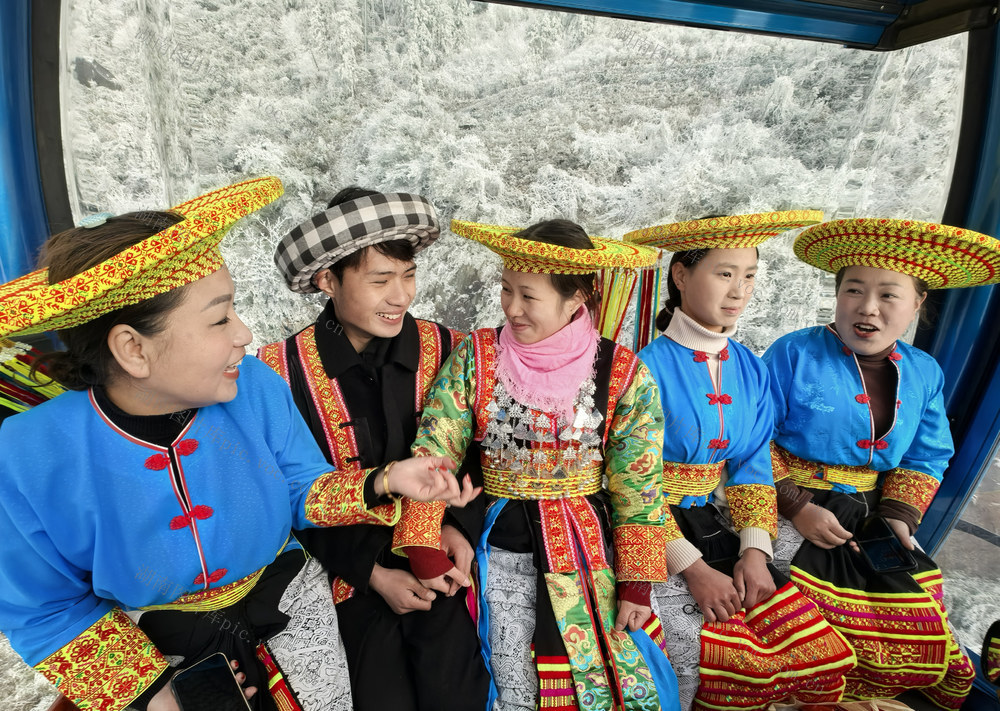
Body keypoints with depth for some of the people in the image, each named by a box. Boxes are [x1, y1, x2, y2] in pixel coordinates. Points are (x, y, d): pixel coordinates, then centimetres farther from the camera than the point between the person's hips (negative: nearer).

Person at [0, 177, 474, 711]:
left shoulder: (256, 386, -20)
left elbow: (301, 494, -8)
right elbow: (44, 609, -9)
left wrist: (381, 485, -26)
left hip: (285, 605, 2)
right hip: (152, 644, -1)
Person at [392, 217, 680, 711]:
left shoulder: (622, 375, -9)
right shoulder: (476, 357, -9)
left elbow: (638, 490, -3)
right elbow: (431, 455, -9)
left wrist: (636, 585, -2)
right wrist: (423, 551, -16)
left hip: (587, 546, 1)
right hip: (501, 546, 0)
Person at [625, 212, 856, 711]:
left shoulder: (751, 370, 4)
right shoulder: (650, 367, -16)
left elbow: (751, 468, 6)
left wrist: (754, 550, -7)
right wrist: (693, 567, -16)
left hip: (715, 524, 6)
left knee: (822, 653, -3)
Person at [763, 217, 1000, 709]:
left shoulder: (924, 374, 6)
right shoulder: (793, 354, -11)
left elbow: (925, 459, 13)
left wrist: (898, 516, -2)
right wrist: (796, 506, -16)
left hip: (868, 518, 6)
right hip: (793, 510, -5)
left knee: (918, 632, 2)